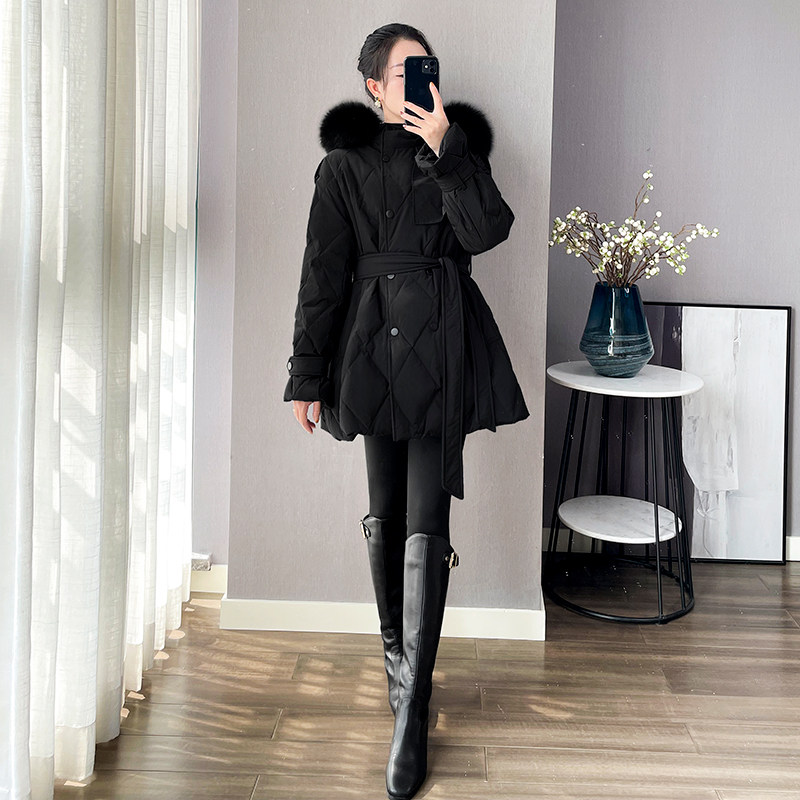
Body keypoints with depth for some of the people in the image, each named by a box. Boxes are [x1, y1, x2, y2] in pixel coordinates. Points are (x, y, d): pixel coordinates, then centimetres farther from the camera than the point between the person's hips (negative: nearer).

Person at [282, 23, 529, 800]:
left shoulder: (457, 144, 9)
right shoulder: (346, 161, 5)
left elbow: (487, 231, -7)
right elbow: (323, 272, 2)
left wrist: (446, 148, -13)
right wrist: (308, 374, -2)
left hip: (441, 343, 0)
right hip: (375, 342, 1)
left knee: (426, 524, -7)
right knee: (386, 514, 10)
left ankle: (410, 711, -2)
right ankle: (397, 654, 32)